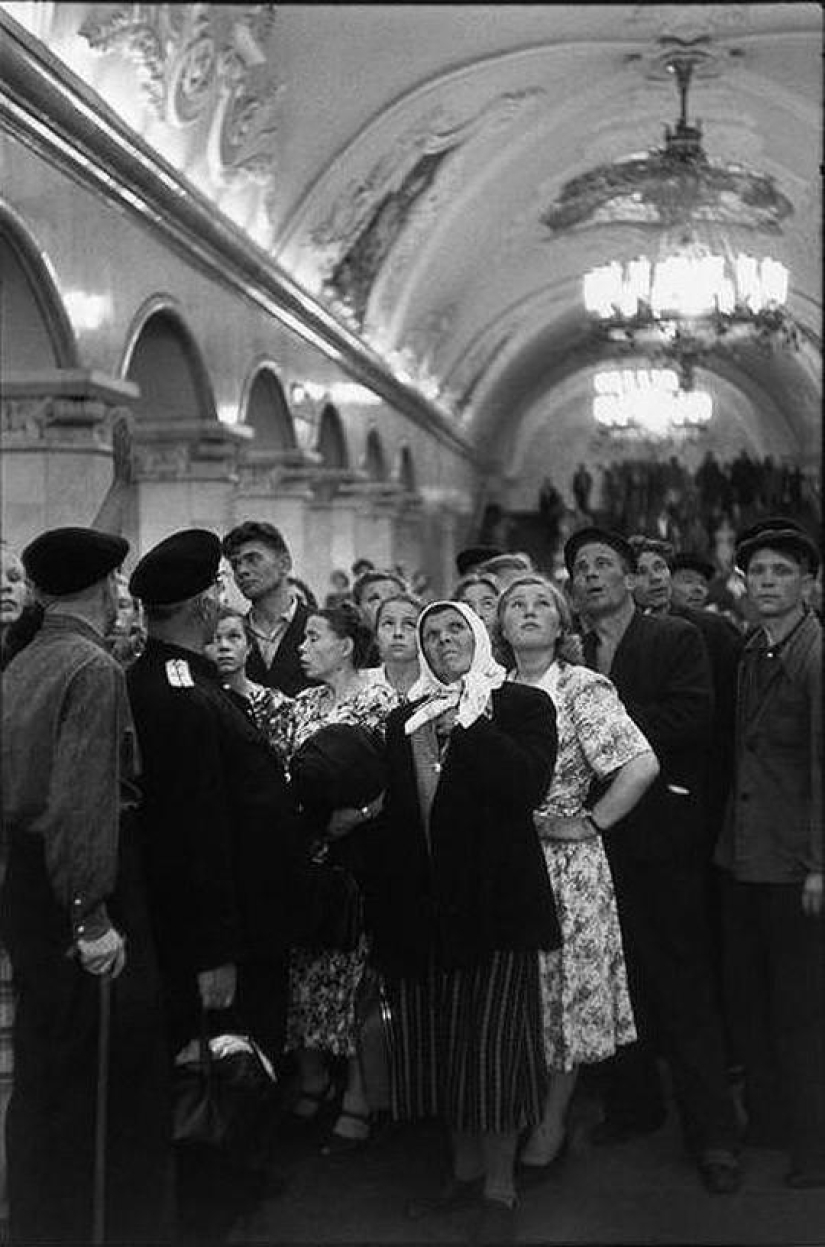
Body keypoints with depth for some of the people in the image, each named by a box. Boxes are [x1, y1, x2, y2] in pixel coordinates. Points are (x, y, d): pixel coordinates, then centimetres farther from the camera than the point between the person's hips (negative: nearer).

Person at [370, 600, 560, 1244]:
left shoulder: (523, 705, 1)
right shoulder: (405, 719, 15)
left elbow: (529, 784, -15)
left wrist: (463, 725, -14)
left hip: (494, 897, -5)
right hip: (423, 902, 5)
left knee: (492, 1041, -2)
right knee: (435, 1042, 10)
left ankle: (500, 1187, 12)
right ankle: (465, 1171, 26)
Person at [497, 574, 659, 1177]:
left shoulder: (584, 688, -10)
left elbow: (642, 766, -20)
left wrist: (591, 823, -14)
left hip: (565, 860, -5)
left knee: (564, 986, 5)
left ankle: (553, 1122, 19)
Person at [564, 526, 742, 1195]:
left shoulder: (678, 639, 0)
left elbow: (692, 718, -15)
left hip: (662, 834, -4)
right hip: (593, 834, 4)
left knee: (685, 985, -1)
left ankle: (713, 1132, 8)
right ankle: (633, 1104, 27)